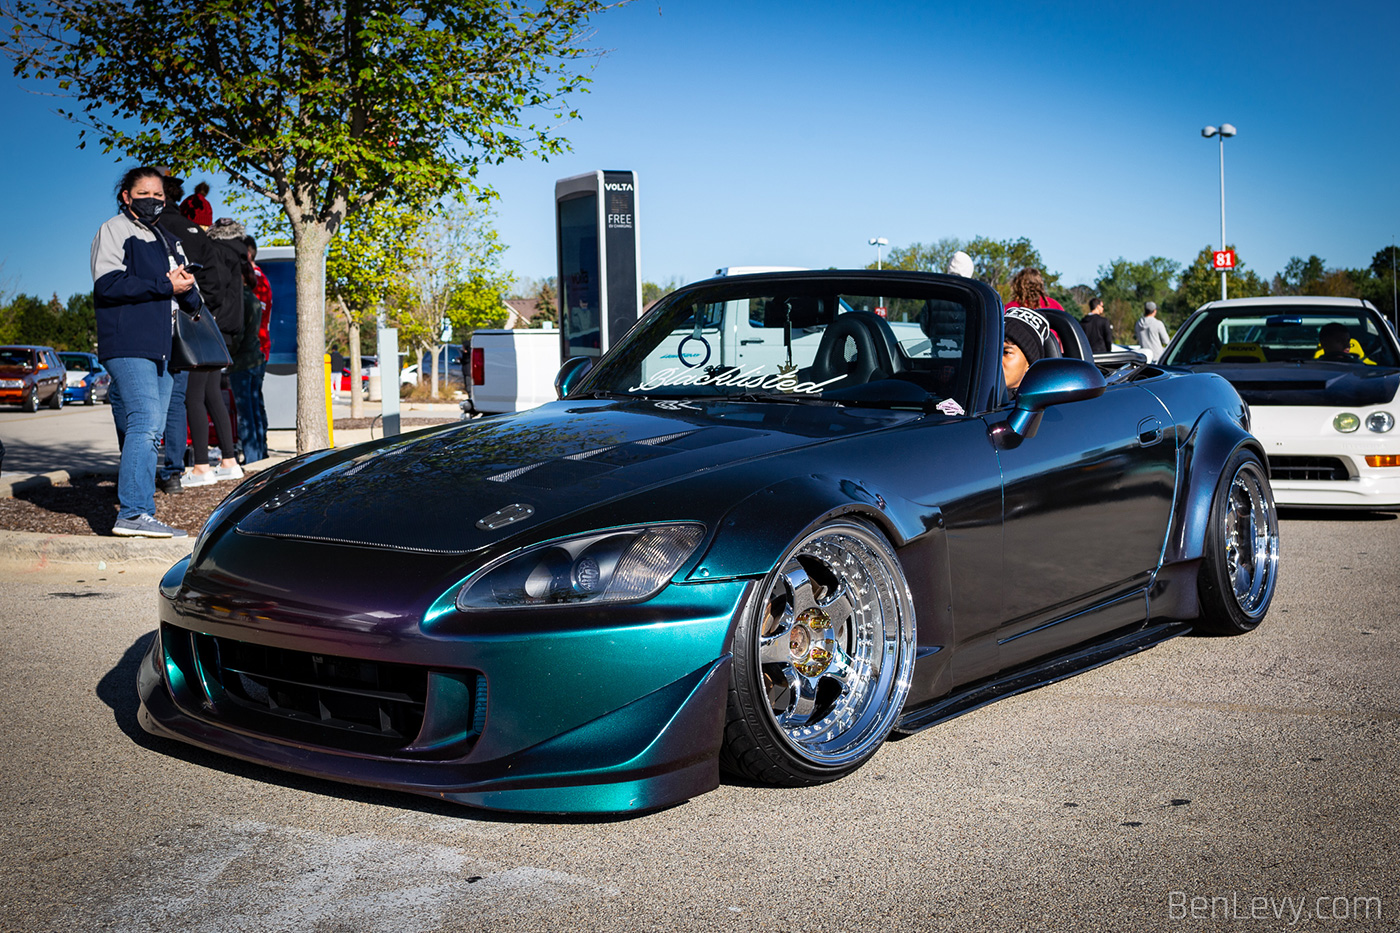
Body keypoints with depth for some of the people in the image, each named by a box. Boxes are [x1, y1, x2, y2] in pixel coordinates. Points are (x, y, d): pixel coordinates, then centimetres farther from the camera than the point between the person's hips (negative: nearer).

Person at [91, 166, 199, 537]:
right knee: (145, 422, -19)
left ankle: (133, 511, 11)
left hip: (162, 349, 8)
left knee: (151, 430, 6)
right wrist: (166, 286, -11)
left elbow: (191, 302, 23)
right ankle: (133, 513, -22)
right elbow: (108, 284, -12)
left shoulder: (170, 243, 26)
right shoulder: (114, 231, 3)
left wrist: (188, 288, -1)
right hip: (129, 345, -8)